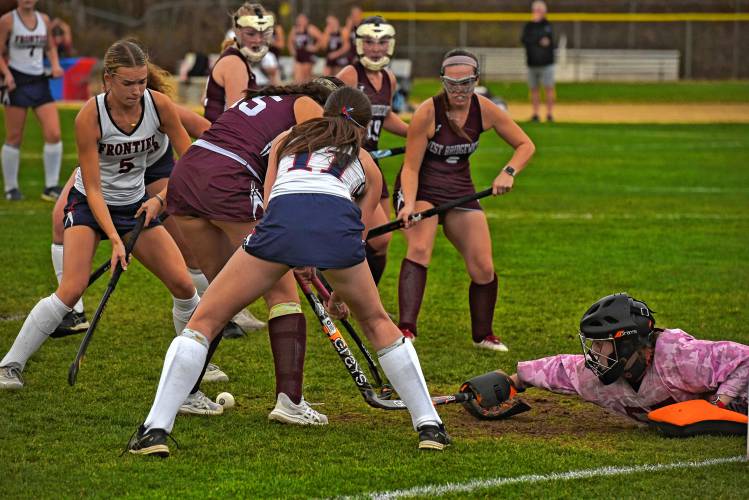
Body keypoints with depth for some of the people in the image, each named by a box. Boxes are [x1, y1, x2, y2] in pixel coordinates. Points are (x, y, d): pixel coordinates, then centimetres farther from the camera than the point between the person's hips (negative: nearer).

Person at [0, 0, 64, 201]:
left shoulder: (44, 20, 8)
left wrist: (55, 65, 3)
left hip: (40, 82, 4)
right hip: (17, 82, -4)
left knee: (54, 134, -6)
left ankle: (51, 187, 3)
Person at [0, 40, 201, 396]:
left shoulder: (159, 105, -16)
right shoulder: (89, 116, -25)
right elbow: (93, 188, -22)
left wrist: (160, 199, -21)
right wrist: (115, 239, -31)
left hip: (136, 204, 4)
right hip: (88, 205, -4)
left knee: (183, 285, -5)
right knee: (72, 289, -21)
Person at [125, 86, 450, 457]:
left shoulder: (288, 139, 36)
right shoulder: (367, 164, 34)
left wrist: (299, 269, 37)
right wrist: (342, 291, 51)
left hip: (283, 218, -1)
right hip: (338, 220, 1)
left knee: (203, 322, 10)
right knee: (376, 322, 28)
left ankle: (156, 429, -3)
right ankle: (429, 425, 25)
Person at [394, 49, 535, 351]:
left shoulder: (485, 110, -9)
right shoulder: (428, 113, -21)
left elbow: (525, 145, -1)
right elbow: (410, 167, -18)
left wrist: (508, 172, -20)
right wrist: (409, 204, -34)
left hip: (459, 190, 4)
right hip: (420, 189, -4)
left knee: (483, 269, -1)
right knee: (419, 249, -31)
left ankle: (483, 335, 22)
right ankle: (406, 330, -36)